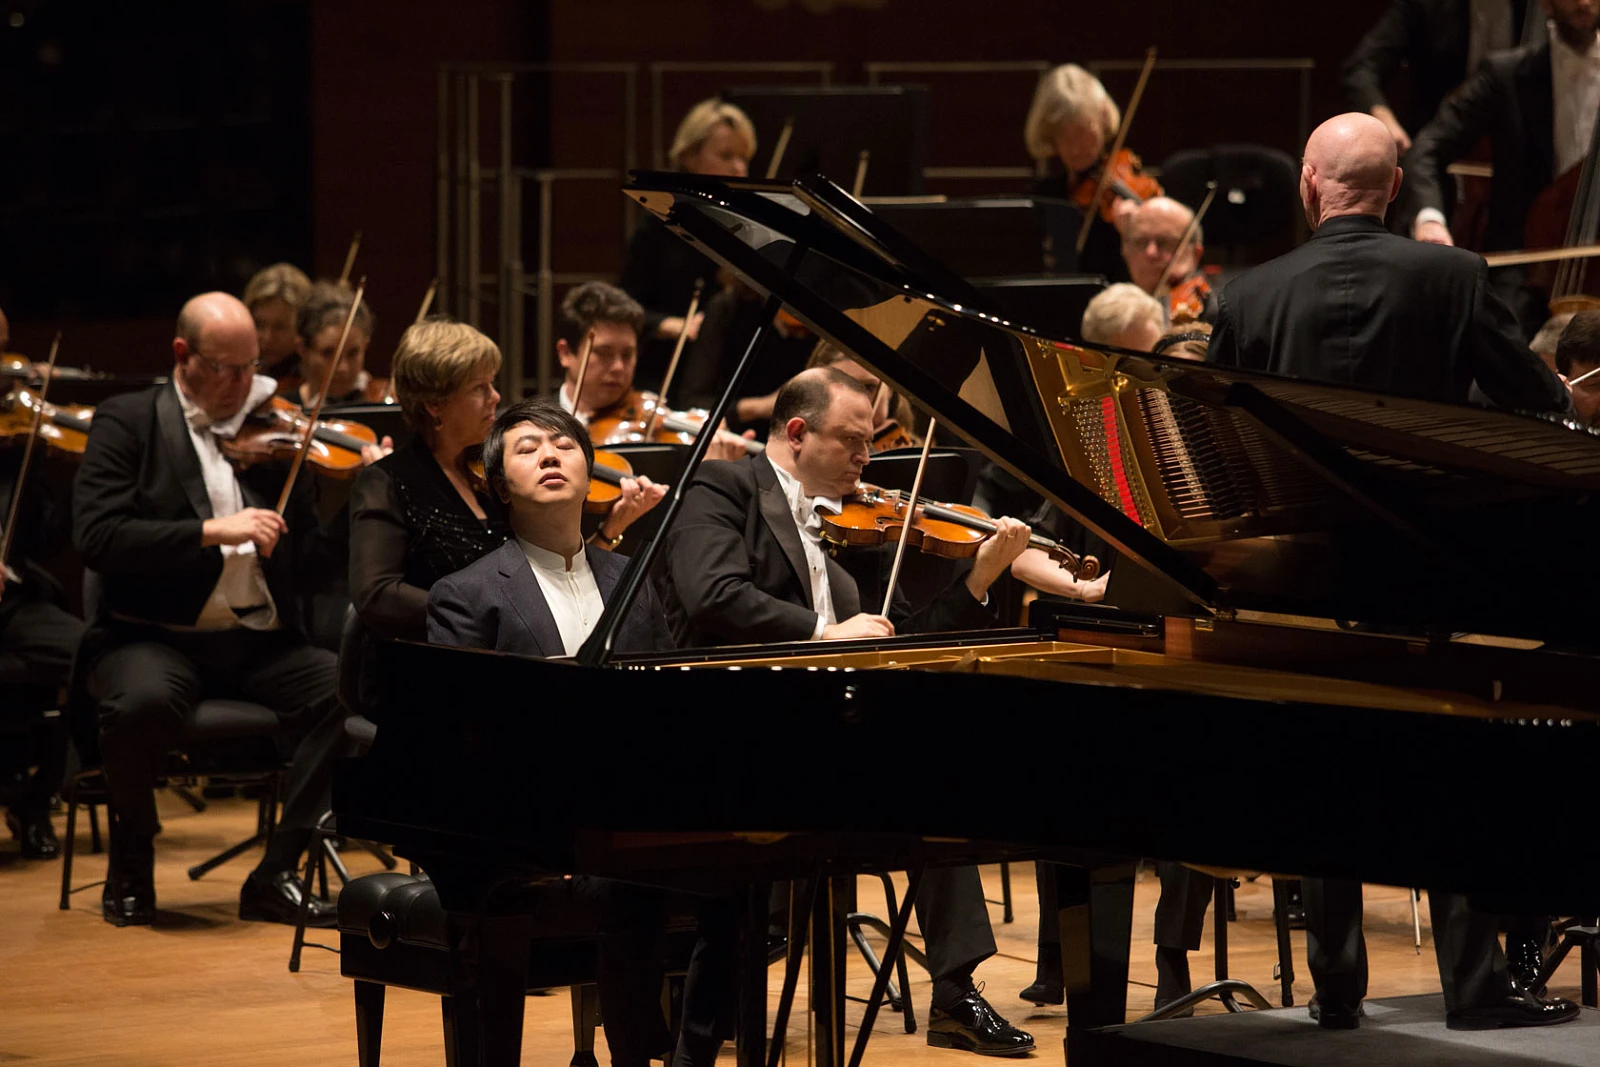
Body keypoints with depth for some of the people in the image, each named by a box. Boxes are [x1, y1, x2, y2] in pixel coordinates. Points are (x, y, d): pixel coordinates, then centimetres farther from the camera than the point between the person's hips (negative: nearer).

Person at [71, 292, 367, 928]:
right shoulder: (128, 423, 2)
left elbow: (313, 561, 8)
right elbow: (97, 537, -14)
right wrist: (212, 530, -21)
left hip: (259, 639, 4)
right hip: (155, 636, -3)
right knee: (143, 701, -36)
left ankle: (276, 875, -13)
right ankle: (131, 864, -6)